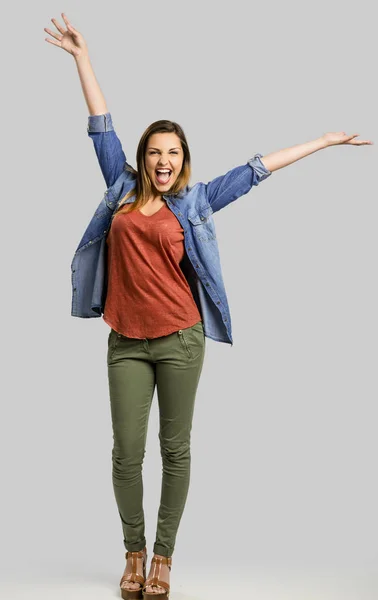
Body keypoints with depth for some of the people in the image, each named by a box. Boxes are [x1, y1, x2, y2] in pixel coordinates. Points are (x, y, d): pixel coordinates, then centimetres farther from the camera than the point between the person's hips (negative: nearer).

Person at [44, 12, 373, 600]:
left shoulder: (195, 200, 6)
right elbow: (101, 126, 13)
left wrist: (324, 141, 13)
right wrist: (82, 56, 17)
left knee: (176, 449, 5)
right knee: (127, 452, 2)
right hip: (126, 342, 1)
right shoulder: (122, 188, 9)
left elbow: (256, 169, 8)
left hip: (180, 340, -1)